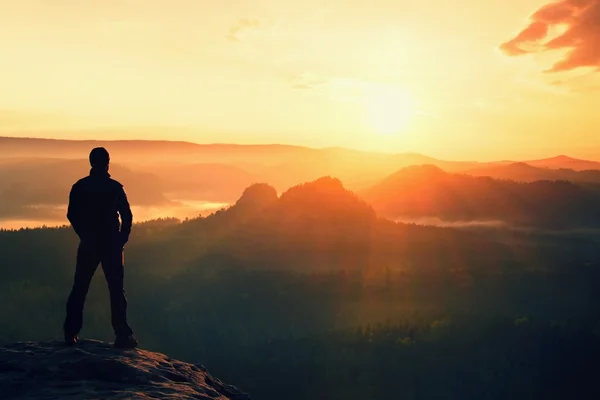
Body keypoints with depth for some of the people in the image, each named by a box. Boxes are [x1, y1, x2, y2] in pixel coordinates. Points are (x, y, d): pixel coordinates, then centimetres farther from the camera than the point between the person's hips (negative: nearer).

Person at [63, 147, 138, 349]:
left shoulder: (79, 187, 0)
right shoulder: (115, 187, -6)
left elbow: (72, 215, 4)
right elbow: (127, 216, -6)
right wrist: (121, 240, 6)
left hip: (88, 245, 2)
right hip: (111, 245, -2)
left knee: (79, 289, 11)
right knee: (116, 290, 2)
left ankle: (71, 333, 11)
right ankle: (122, 335, 0)